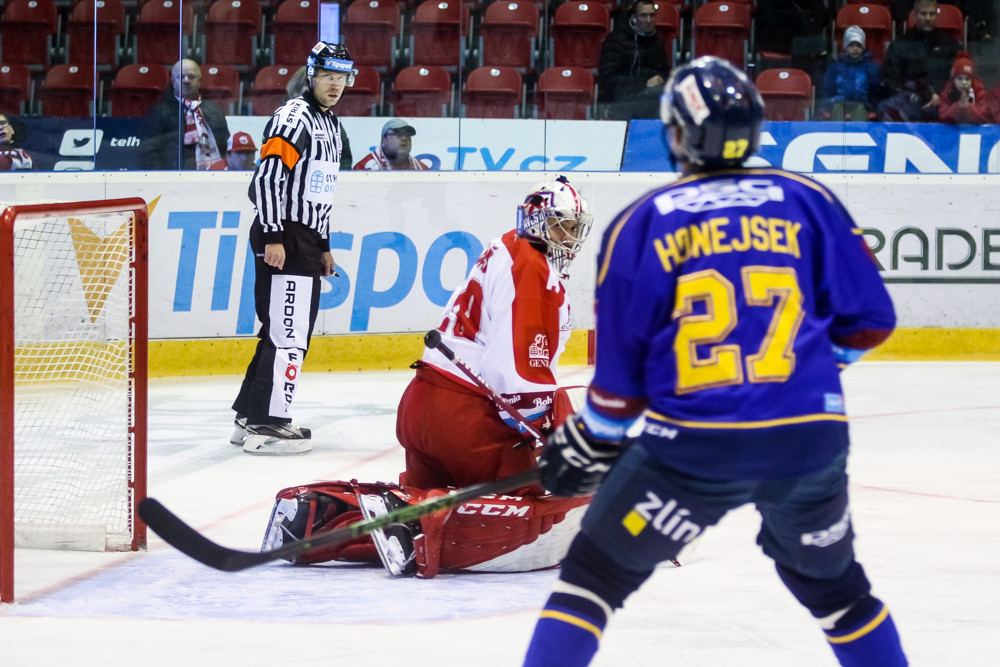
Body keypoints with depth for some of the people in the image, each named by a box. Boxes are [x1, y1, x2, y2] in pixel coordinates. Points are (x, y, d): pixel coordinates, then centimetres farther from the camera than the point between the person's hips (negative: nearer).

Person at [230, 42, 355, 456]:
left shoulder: (330, 124, 19)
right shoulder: (294, 117, -13)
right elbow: (267, 177, -21)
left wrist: (323, 245, 23)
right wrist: (273, 237, -25)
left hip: (306, 239, 10)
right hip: (281, 239, -10)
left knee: (291, 332, 13)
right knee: (288, 331, -13)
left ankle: (250, 416, 19)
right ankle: (265, 424, -12)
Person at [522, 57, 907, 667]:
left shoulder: (642, 225, 3)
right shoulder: (806, 202, 7)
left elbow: (621, 365, 4)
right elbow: (870, 320, 8)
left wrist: (591, 441, 20)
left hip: (693, 445, -2)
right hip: (810, 437, 2)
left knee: (594, 575, 9)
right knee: (833, 582, 25)